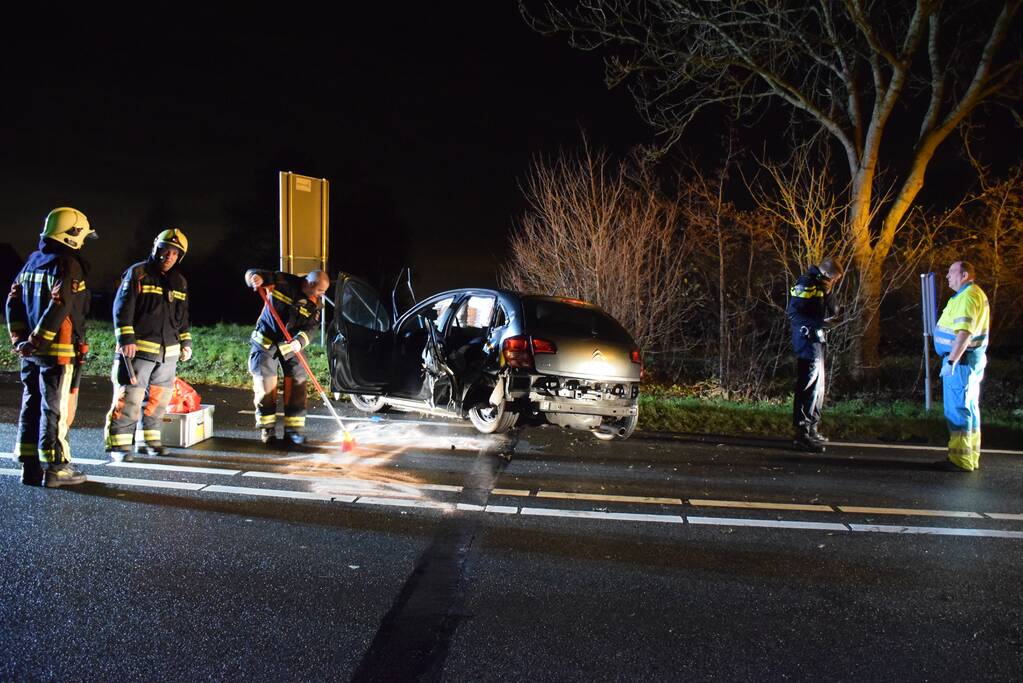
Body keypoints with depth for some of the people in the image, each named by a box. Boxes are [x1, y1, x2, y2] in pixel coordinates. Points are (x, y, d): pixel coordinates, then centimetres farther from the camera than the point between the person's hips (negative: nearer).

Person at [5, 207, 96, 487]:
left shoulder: (33, 261, 13)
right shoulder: (69, 265, -12)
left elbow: (14, 301, 13)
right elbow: (58, 308, -22)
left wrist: (19, 338, 12)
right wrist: (37, 341, -16)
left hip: (30, 349, 8)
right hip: (57, 349, -8)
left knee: (30, 405, 13)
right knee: (56, 408, -2)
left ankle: (29, 466, 19)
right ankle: (55, 468, 3)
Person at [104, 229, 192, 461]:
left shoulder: (180, 282, 16)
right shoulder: (137, 273, -3)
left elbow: (183, 316, 24)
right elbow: (122, 308, -9)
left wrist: (185, 342, 18)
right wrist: (126, 340, -16)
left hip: (169, 353, 6)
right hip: (139, 349, -6)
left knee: (158, 399, 11)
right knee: (129, 398, -7)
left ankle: (149, 441, 22)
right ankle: (119, 445, 0)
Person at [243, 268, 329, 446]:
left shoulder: (315, 305, -3)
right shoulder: (284, 282, -13)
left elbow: (309, 329, -12)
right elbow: (252, 275, -10)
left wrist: (299, 341, -33)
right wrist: (256, 277, -35)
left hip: (291, 346, 3)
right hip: (266, 342, -3)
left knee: (298, 382, -4)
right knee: (265, 384, -4)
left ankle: (293, 430, 3)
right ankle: (267, 429, 10)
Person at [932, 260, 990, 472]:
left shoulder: (967, 296, -17)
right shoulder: (974, 294, 18)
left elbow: (964, 332, -26)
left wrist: (951, 361, -26)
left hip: (961, 359, -11)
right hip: (972, 359, 11)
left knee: (957, 409, -8)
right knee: (969, 408, 14)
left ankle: (961, 460, -5)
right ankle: (970, 458, 21)